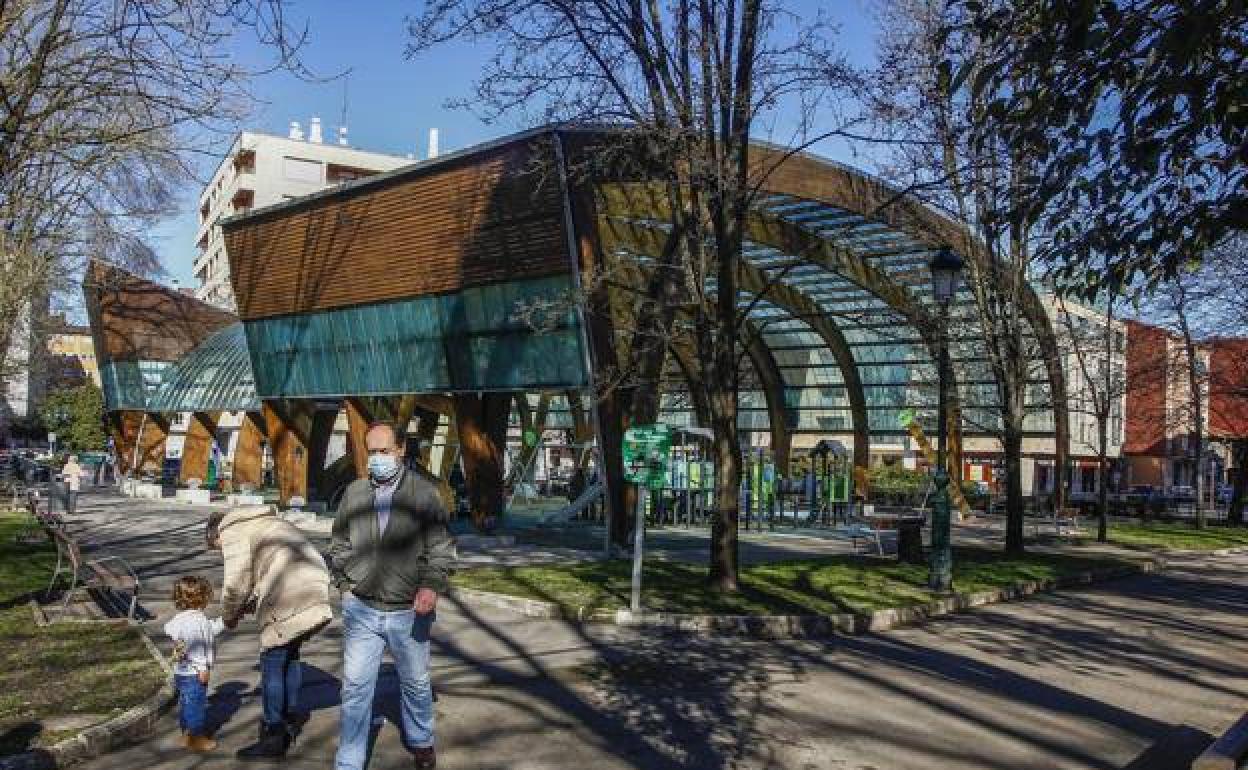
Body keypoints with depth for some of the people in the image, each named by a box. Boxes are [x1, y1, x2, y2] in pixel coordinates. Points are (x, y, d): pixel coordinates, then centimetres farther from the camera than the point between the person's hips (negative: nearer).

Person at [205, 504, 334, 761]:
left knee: (272, 665, 5)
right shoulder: (265, 523, 31)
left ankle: (273, 737, 13)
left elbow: (236, 584, -3)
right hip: (315, 594, 9)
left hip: (289, 604, -8)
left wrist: (229, 616, 14)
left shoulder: (233, 531, 5)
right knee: (290, 654, 25)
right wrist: (248, 606, 25)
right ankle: (291, 713, 35)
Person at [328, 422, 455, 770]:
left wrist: (432, 585, -20)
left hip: (409, 611, -1)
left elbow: (441, 547, -5)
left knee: (415, 683, 17)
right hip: (361, 609, 1)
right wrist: (344, 583, 3)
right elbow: (339, 545, 13)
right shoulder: (354, 493, 2)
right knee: (355, 686, 2)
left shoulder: (424, 492, -5)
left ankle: (420, 742, 40)